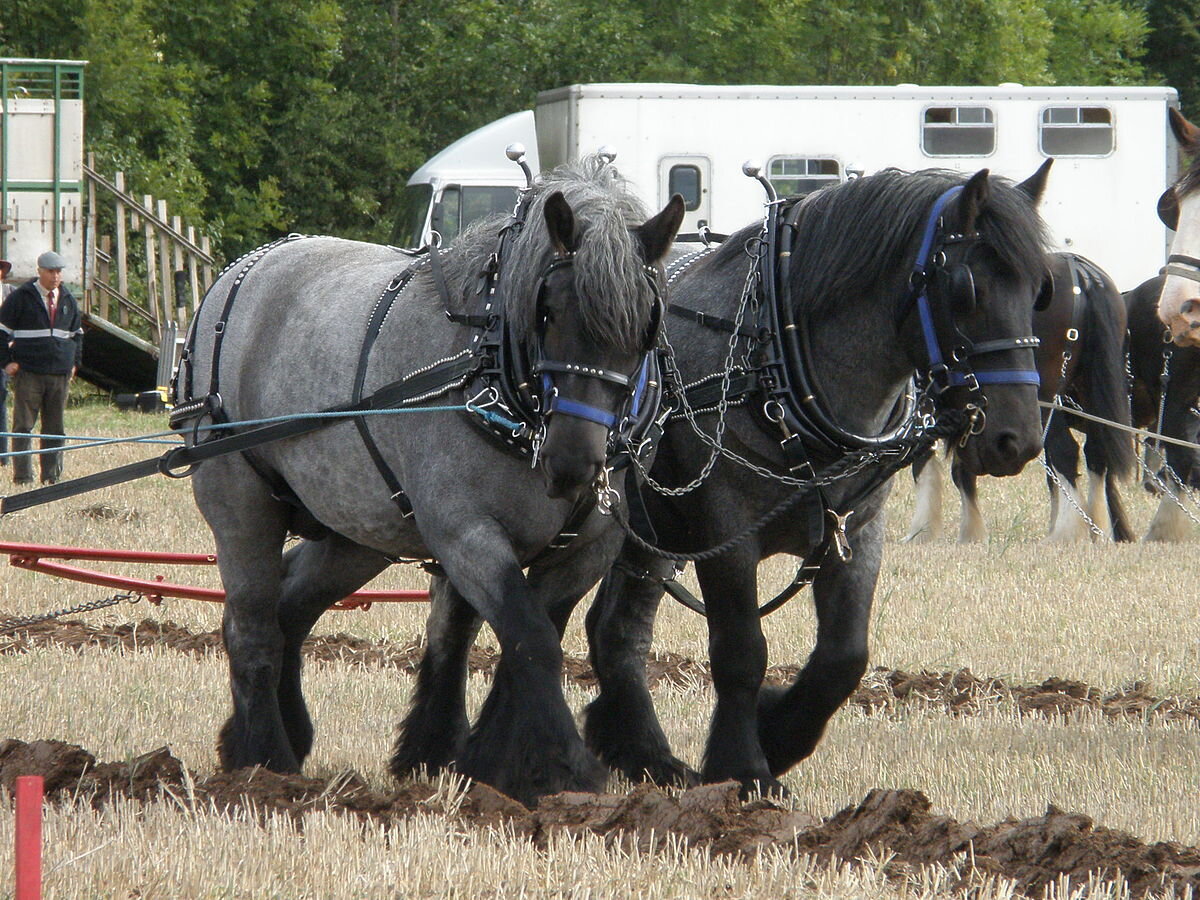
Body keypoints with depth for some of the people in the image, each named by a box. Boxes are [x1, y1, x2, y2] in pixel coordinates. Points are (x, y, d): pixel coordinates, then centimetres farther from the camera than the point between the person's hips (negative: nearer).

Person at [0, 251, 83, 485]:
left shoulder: (68, 301, 14)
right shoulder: (20, 298, -1)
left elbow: (77, 333, 27)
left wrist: (75, 362, 16)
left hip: (60, 375, 4)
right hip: (28, 373, -4)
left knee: (56, 429, 6)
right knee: (23, 426, -5)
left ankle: (52, 476, 11)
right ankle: (22, 477, -4)